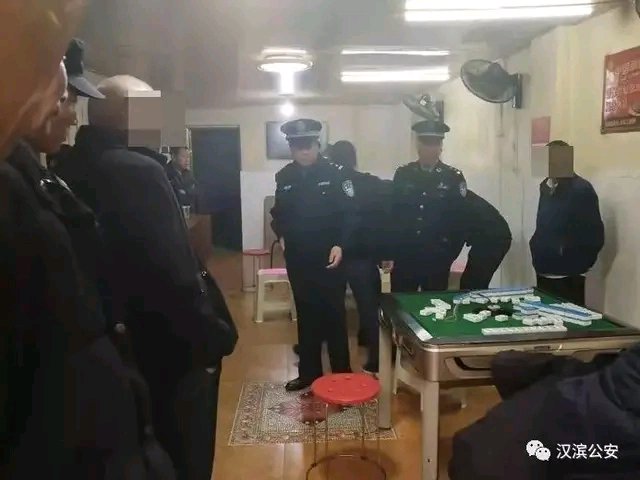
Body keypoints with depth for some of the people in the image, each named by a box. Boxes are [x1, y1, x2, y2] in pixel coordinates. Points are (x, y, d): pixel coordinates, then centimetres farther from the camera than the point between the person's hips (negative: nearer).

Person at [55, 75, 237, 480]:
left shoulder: (76, 169, 5)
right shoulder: (138, 171, -22)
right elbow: (171, 272, -28)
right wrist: (214, 335, -15)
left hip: (115, 345, 9)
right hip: (169, 349, -8)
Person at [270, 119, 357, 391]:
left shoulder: (334, 174, -8)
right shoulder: (284, 177, 5)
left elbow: (349, 213, -10)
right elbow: (279, 212, 15)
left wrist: (340, 244, -20)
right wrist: (281, 235, 1)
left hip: (328, 257, -4)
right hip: (298, 258, 4)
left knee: (334, 315, 5)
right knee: (306, 315, 14)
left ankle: (342, 374, 18)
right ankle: (309, 372, 27)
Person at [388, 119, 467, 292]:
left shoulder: (454, 177, 0)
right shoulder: (402, 174, 4)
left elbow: (459, 219, 0)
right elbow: (391, 213, 5)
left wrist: (450, 255, -4)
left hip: (437, 260, -1)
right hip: (403, 257, 1)